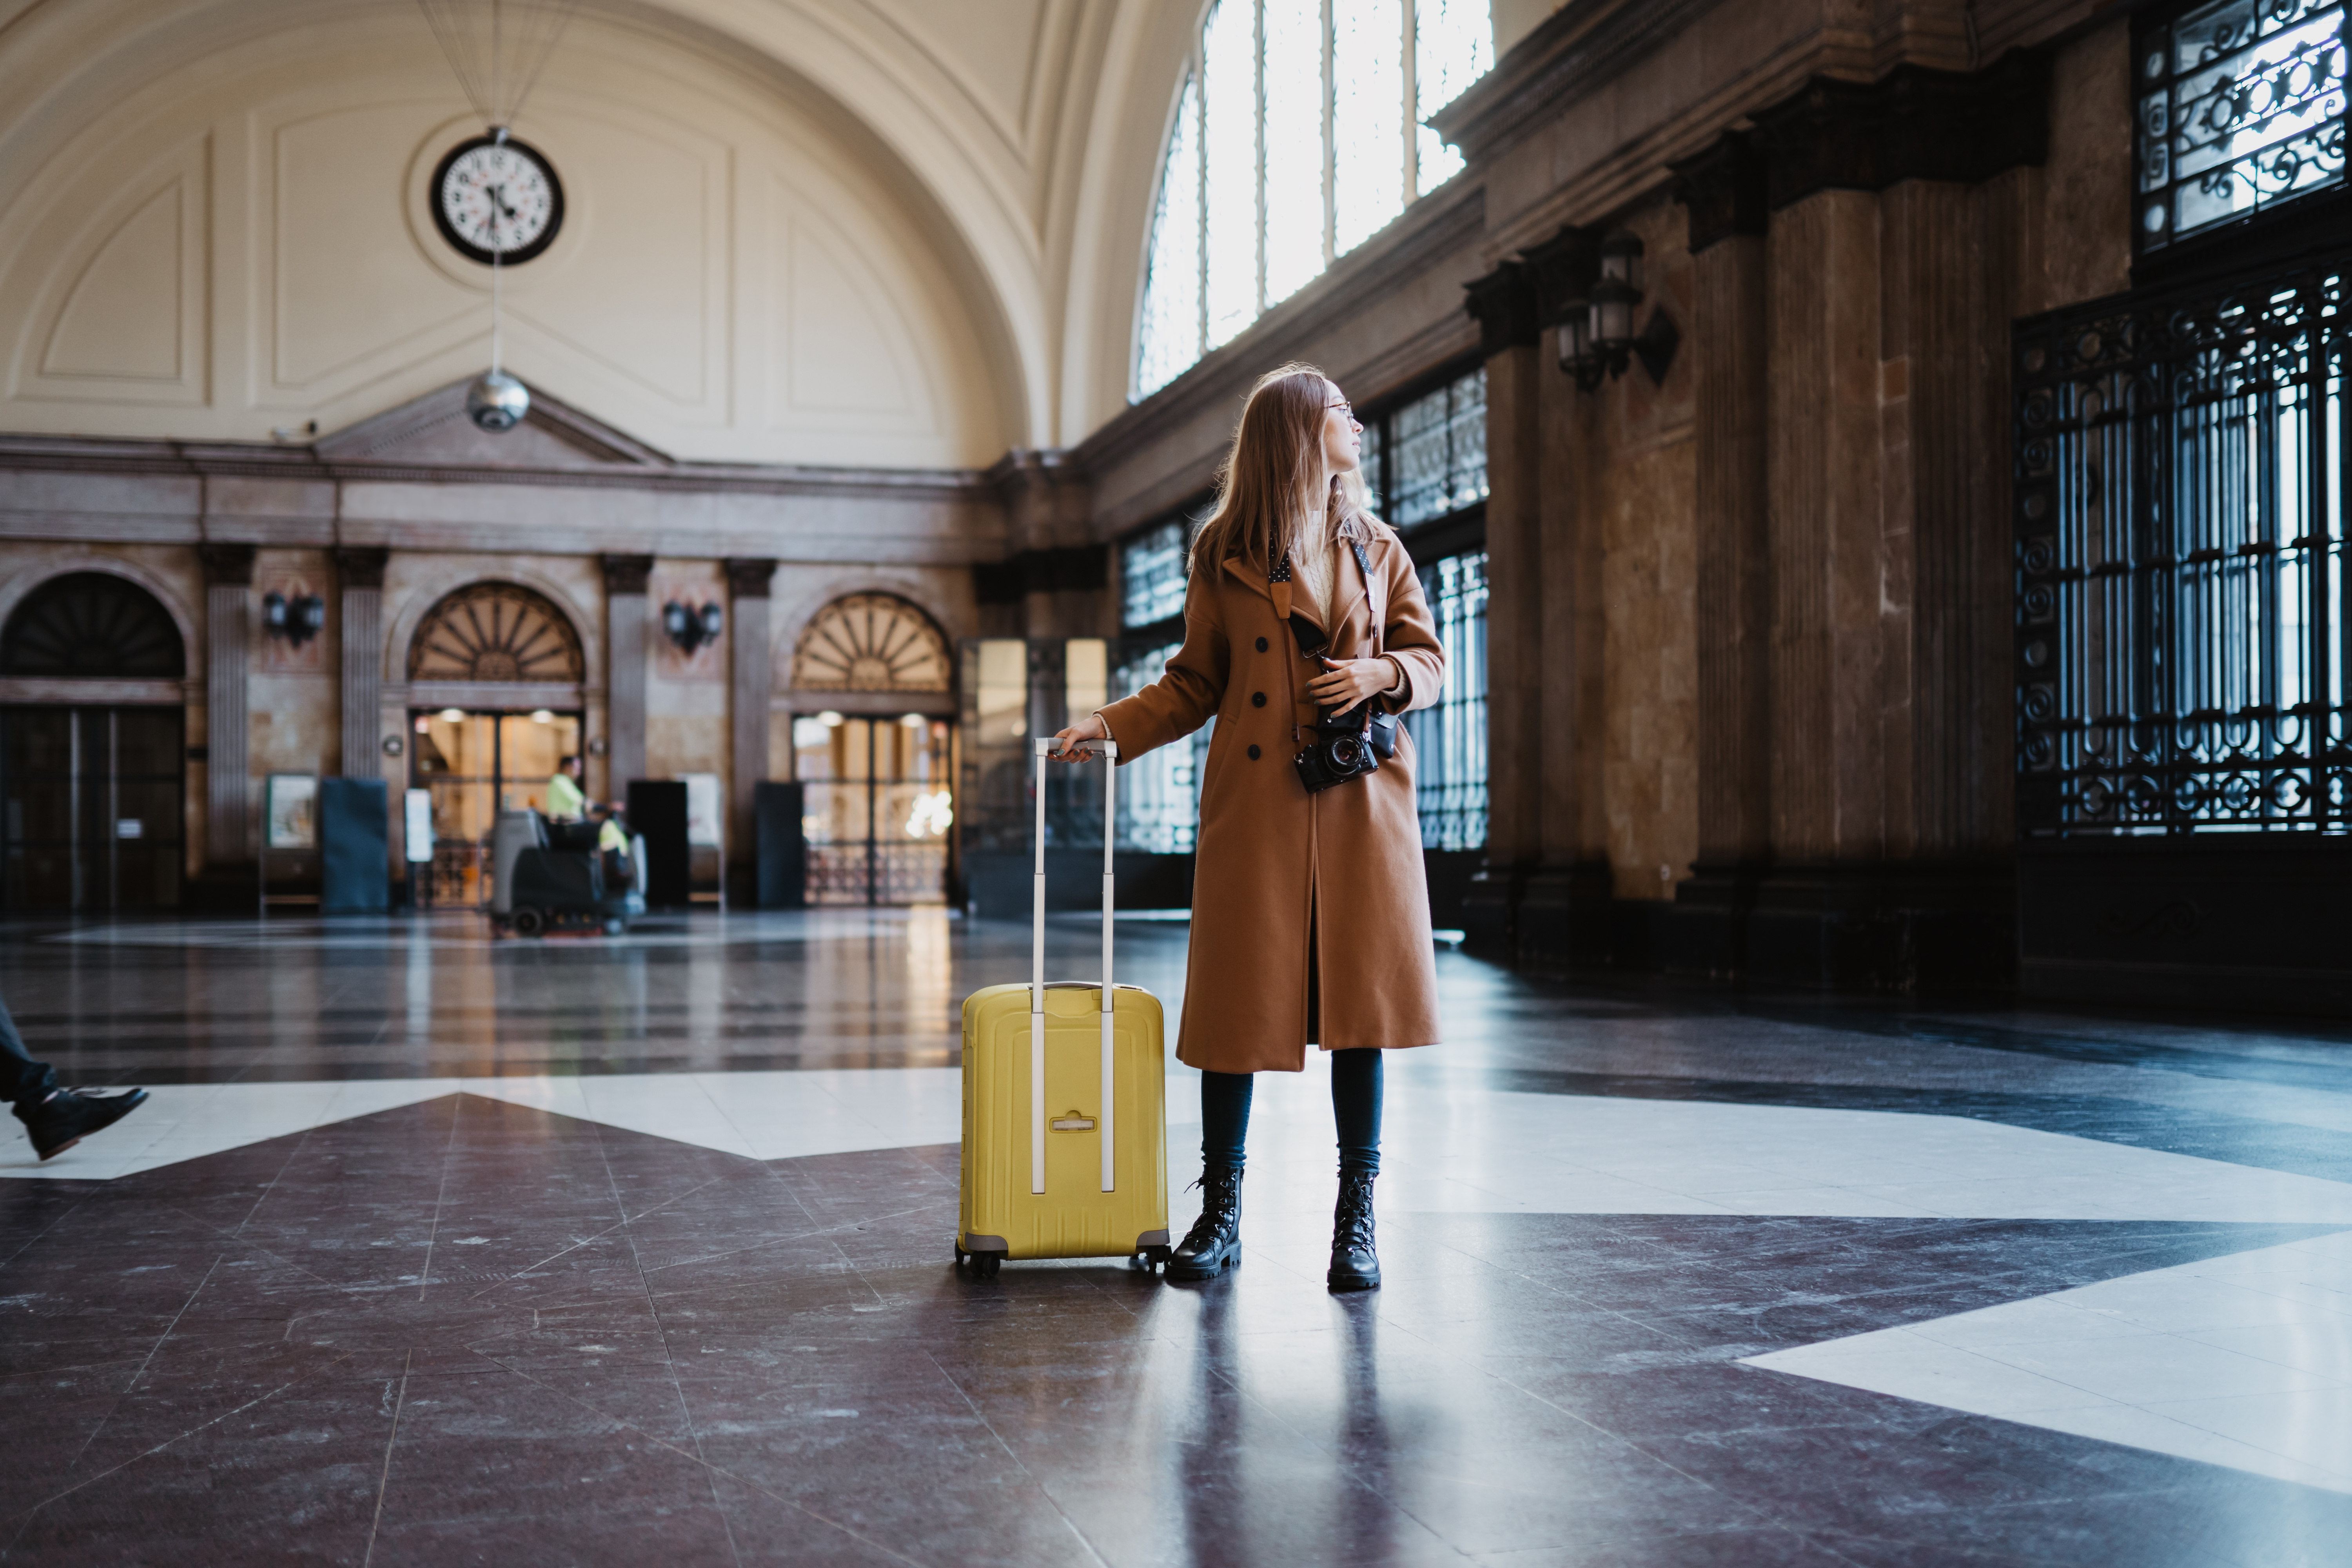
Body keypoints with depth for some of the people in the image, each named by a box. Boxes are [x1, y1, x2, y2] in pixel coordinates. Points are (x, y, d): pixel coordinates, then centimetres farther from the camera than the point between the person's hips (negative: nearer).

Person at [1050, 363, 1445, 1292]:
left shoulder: (1377, 549, 13)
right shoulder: (1225, 555, 6)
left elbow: (1431, 661, 14)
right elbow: (1195, 685, 9)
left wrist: (1379, 674, -7)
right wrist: (1110, 726, -3)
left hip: (1361, 806, 2)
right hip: (1255, 806, -2)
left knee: (1363, 1003, 0)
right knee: (1238, 1005, -1)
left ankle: (1356, 1224, 9)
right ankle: (1220, 1217, 13)